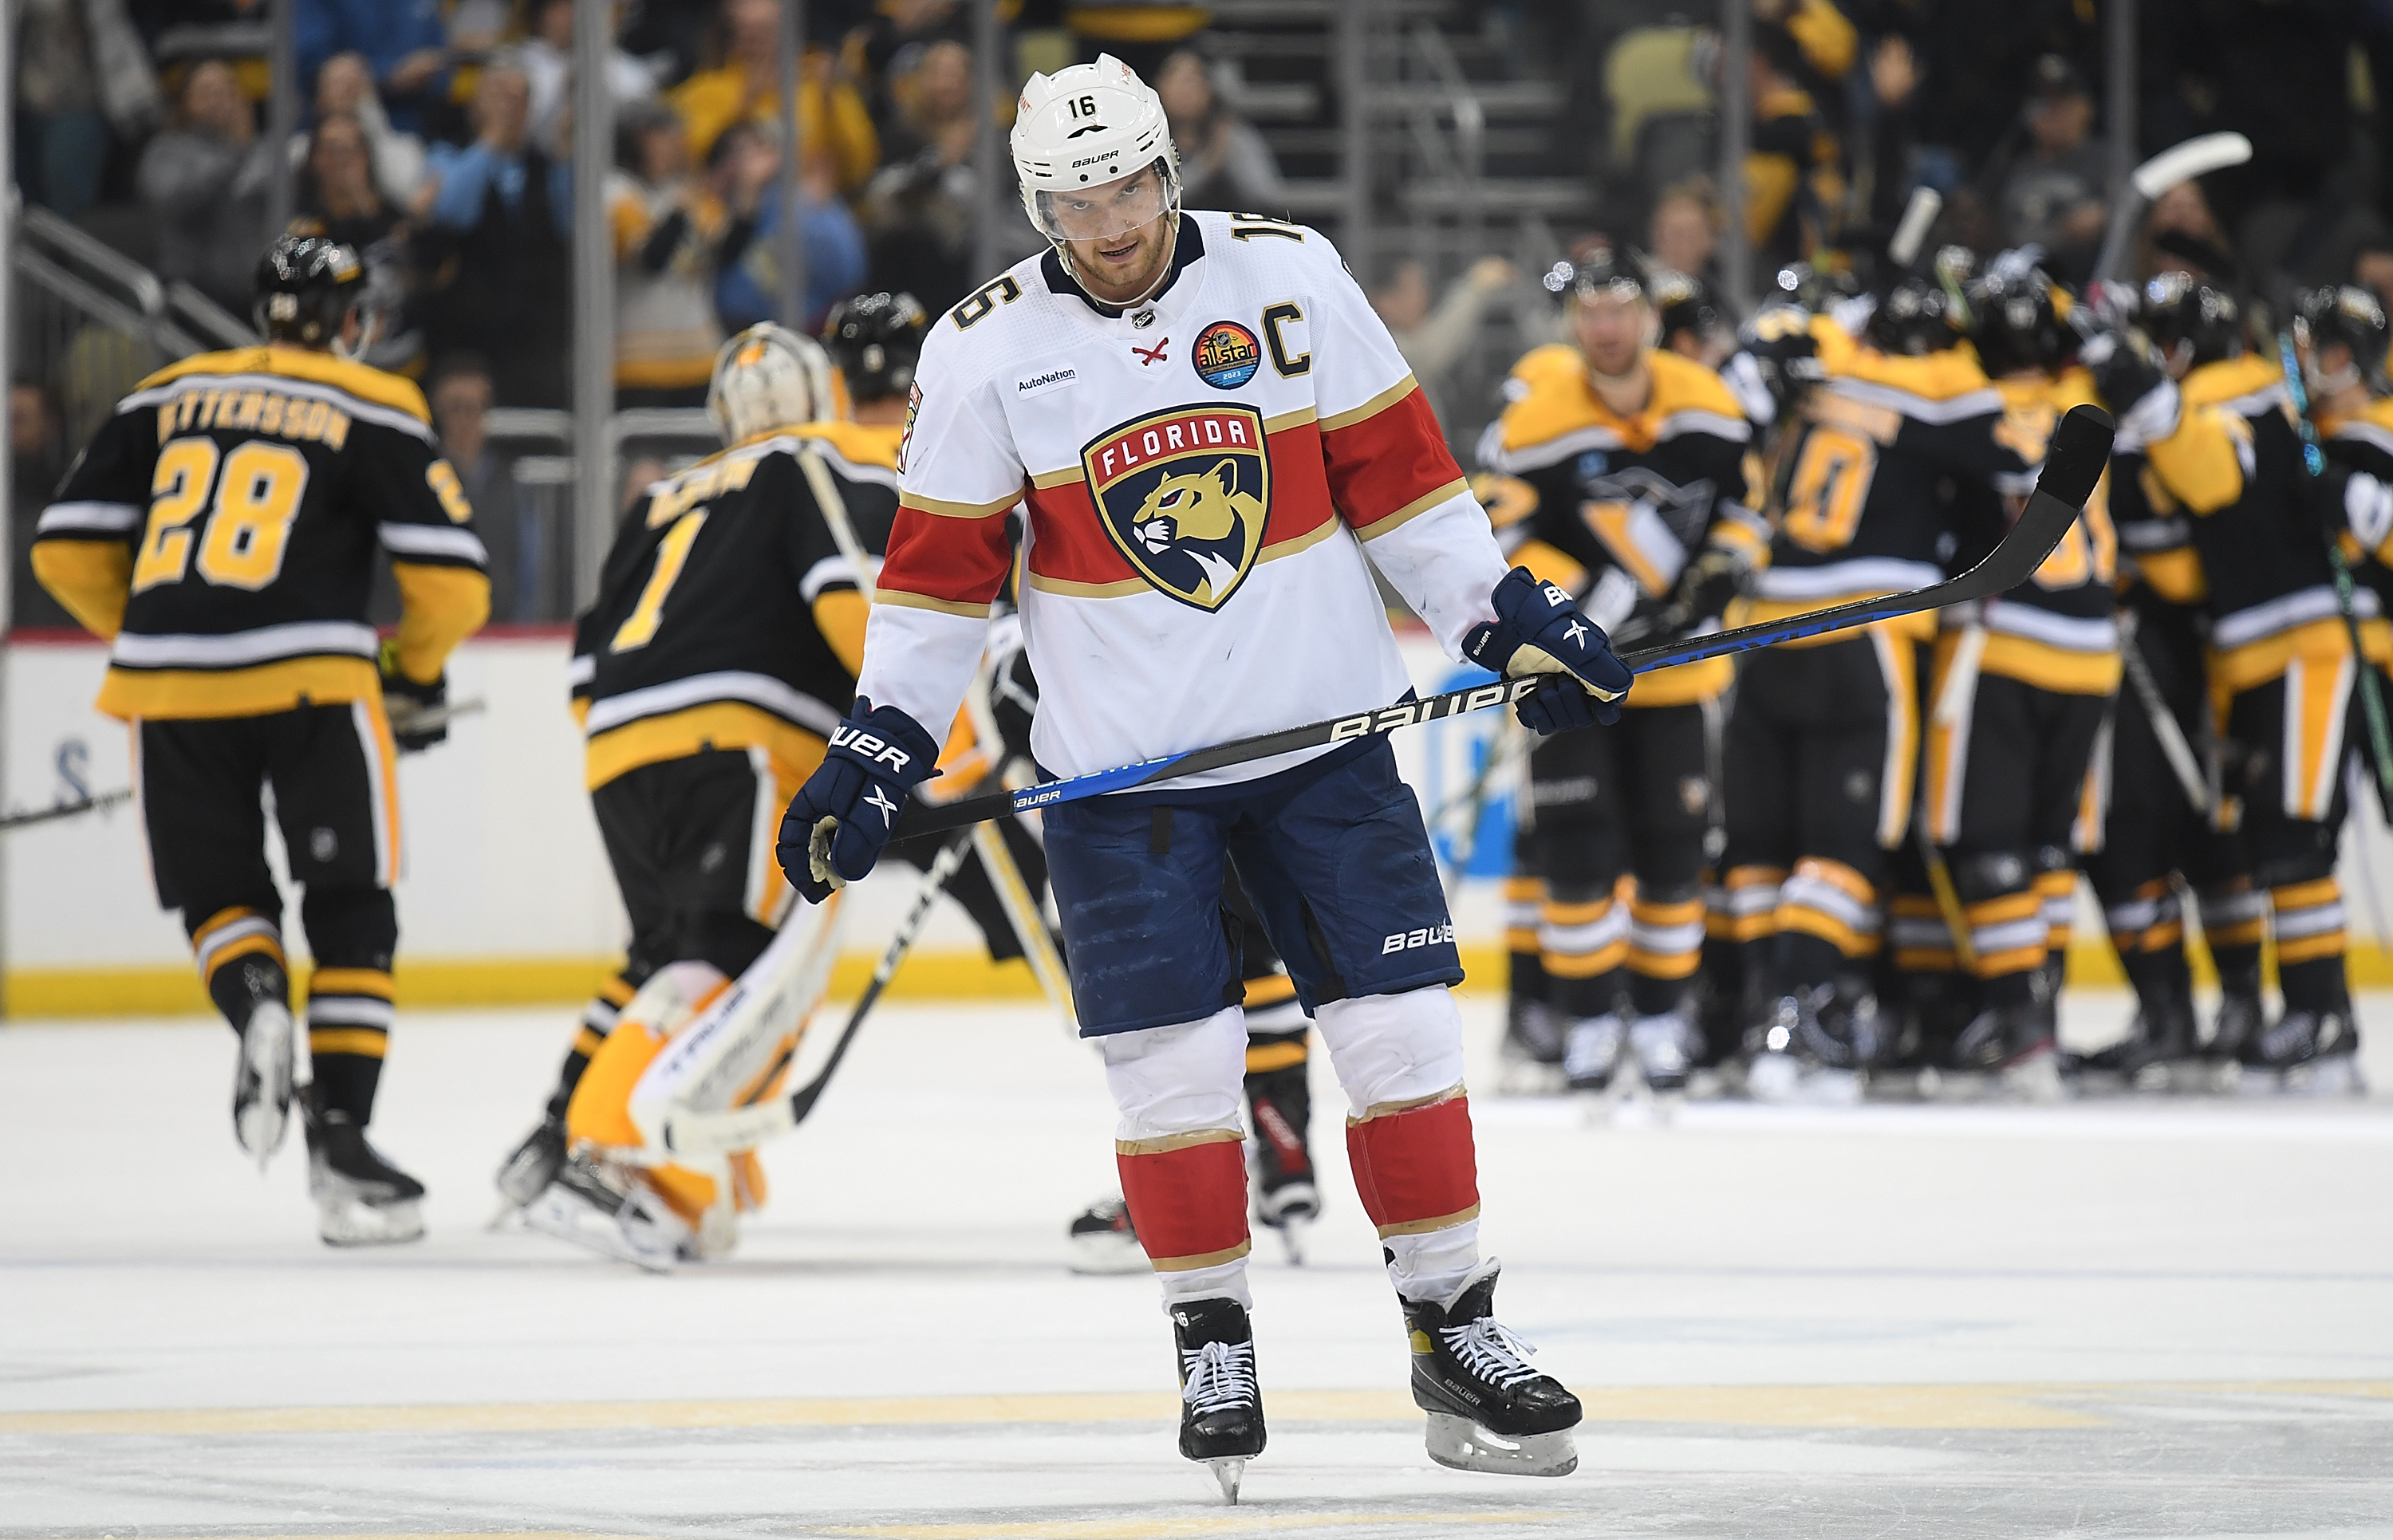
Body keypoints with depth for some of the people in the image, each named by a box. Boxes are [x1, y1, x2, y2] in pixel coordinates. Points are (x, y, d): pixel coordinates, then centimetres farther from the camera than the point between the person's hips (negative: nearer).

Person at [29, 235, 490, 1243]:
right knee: (350, 918, 9)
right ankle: (340, 1141, 3)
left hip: (170, 686, 3)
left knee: (219, 894, 19)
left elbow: (66, 553, 14)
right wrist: (416, 673, 20)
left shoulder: (165, 399, 15)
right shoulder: (374, 413, 6)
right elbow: (452, 582, 1)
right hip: (309, 683, -3)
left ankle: (254, 1001, -13)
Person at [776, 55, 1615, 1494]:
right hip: (1124, 767, -1)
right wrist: (876, 753, 0)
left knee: (1403, 1031, -1)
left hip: (1322, 729, 1)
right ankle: (1215, 1348, 13)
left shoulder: (1290, 277, -2)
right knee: (1177, 1061, -4)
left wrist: (1511, 616, 4)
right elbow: (942, 569, 3)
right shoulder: (987, 349, -4)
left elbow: (1394, 472, 6)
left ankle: (1458, 1335, 9)